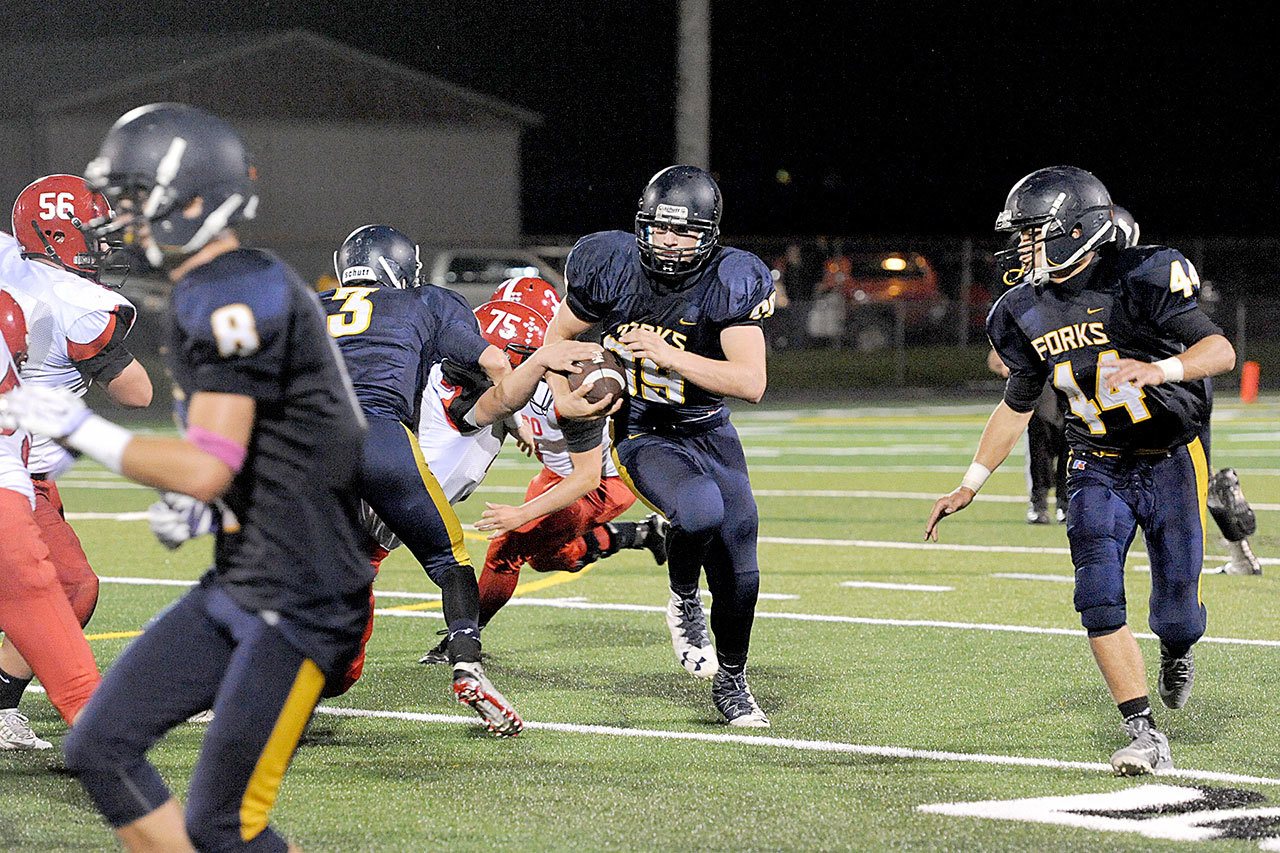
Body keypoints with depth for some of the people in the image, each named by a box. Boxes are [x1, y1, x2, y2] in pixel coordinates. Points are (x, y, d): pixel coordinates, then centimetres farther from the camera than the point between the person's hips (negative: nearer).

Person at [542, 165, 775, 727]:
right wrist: (562, 397, 0)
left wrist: (672, 357, -32)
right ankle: (683, 602, -3)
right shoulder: (614, 270, -13)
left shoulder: (729, 283, -18)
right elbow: (559, 335, 8)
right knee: (700, 512, -34)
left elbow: (752, 383, -26)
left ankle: (731, 682, 29)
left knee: (739, 575, 2)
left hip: (710, 434, 2)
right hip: (645, 436, -2)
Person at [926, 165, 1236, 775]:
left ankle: (1176, 652, 37)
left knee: (1177, 617, -2)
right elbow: (1017, 405, 13)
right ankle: (1144, 736, -11)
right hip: (1099, 467, 4)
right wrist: (970, 485, 10)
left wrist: (1157, 370, -41)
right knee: (1098, 597, -17)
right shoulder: (1026, 312, 0)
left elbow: (1220, 351, -23)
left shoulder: (1139, 280, -19)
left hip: (1171, 460, -4)